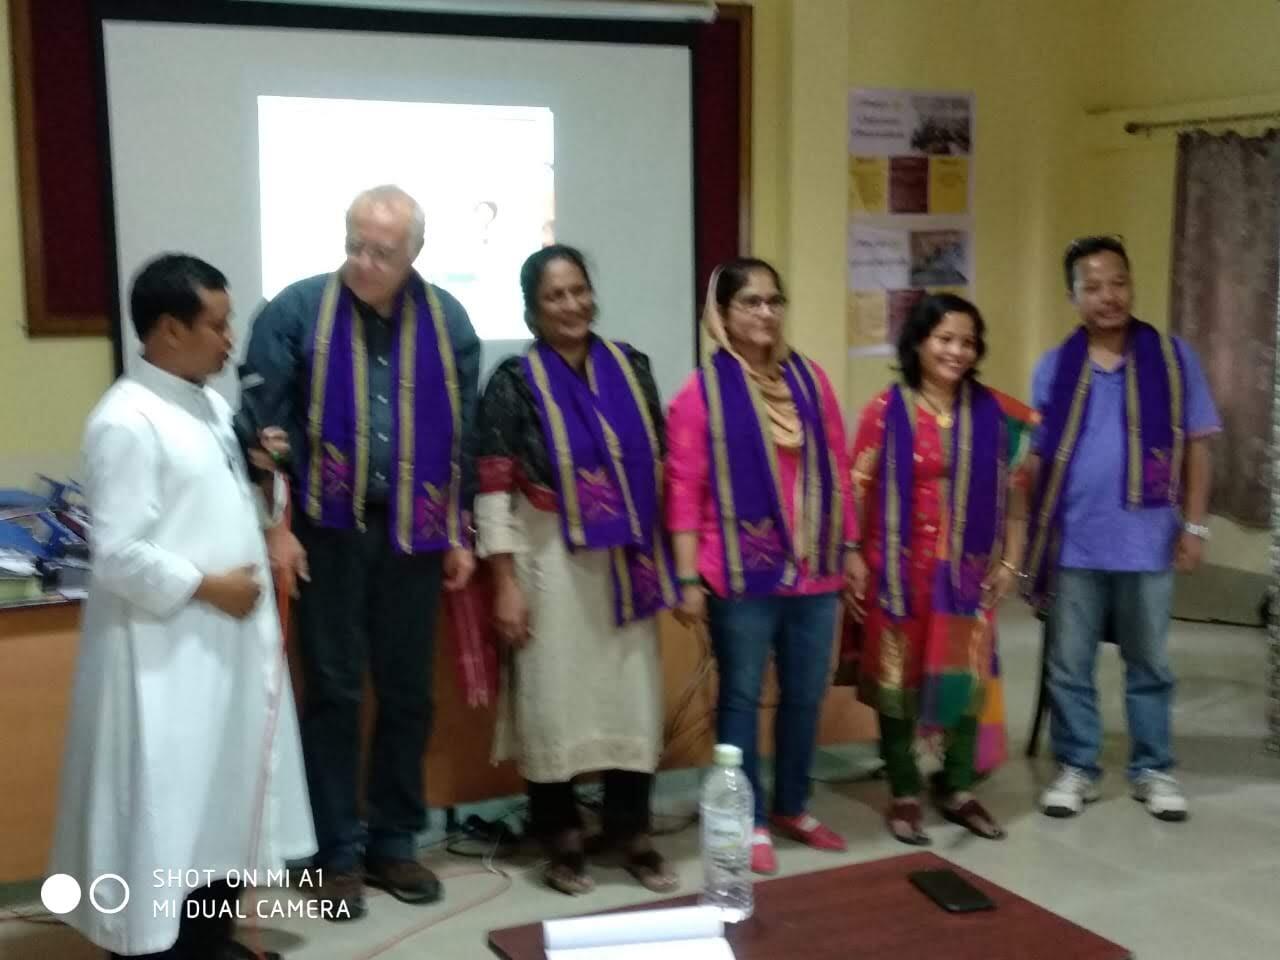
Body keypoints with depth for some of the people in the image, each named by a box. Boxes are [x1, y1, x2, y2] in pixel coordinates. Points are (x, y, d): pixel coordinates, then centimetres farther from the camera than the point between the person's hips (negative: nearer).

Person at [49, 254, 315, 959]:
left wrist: (265, 474, 0)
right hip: (166, 650, -9)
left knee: (223, 792, 17)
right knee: (162, 807, 0)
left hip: (227, 643, 9)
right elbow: (117, 554, -21)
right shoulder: (127, 422, -16)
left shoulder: (211, 406, 11)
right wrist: (205, 586, -16)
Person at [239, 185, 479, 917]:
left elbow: (465, 433, 6)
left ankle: (395, 843, 25)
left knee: (409, 691, 10)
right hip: (329, 528, -2)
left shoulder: (447, 320, 2)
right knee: (334, 691, 4)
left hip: (414, 530, 3)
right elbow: (263, 423, -6)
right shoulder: (296, 310, -6)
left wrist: (460, 532, 5)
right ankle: (338, 854, 17)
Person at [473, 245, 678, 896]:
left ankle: (631, 831, 21)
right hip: (551, 562, -3)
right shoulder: (516, 381, -6)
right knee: (553, 696, 4)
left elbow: (660, 462, 11)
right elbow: (493, 488, -9)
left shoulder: (629, 367, 6)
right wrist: (505, 583, -13)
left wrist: (667, 557, 9)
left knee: (633, 694, 7)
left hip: (625, 561, 4)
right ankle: (561, 838, 19)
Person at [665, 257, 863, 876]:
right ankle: (749, 822, 17)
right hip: (742, 575, -4)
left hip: (814, 571, 5)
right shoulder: (701, 392, -6)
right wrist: (688, 579, -11)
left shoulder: (810, 379, 7)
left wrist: (851, 547, 11)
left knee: (805, 695, 14)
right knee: (741, 697, 5)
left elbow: (837, 470, 12)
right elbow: (685, 491, -8)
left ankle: (792, 808, 30)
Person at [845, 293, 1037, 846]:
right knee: (899, 677, 6)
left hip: (968, 572, 3)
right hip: (901, 570, -3)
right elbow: (858, 492, -5)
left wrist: (1010, 561, 4)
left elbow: (1014, 491, 7)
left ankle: (958, 791, 25)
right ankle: (903, 795, 19)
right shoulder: (886, 412, -7)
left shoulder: (995, 414, 3)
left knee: (966, 676, 9)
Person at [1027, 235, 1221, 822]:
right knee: (1069, 665, 9)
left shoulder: (1172, 358, -1)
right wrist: (1030, 536, 0)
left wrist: (1194, 525, -3)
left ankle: (1153, 770, 27)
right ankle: (1076, 768, 24)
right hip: (1073, 545, 1)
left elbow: (1196, 445, 1)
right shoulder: (1053, 368, 1)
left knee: (1148, 663, 13)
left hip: (1147, 543, 0)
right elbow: (1037, 459, 3)